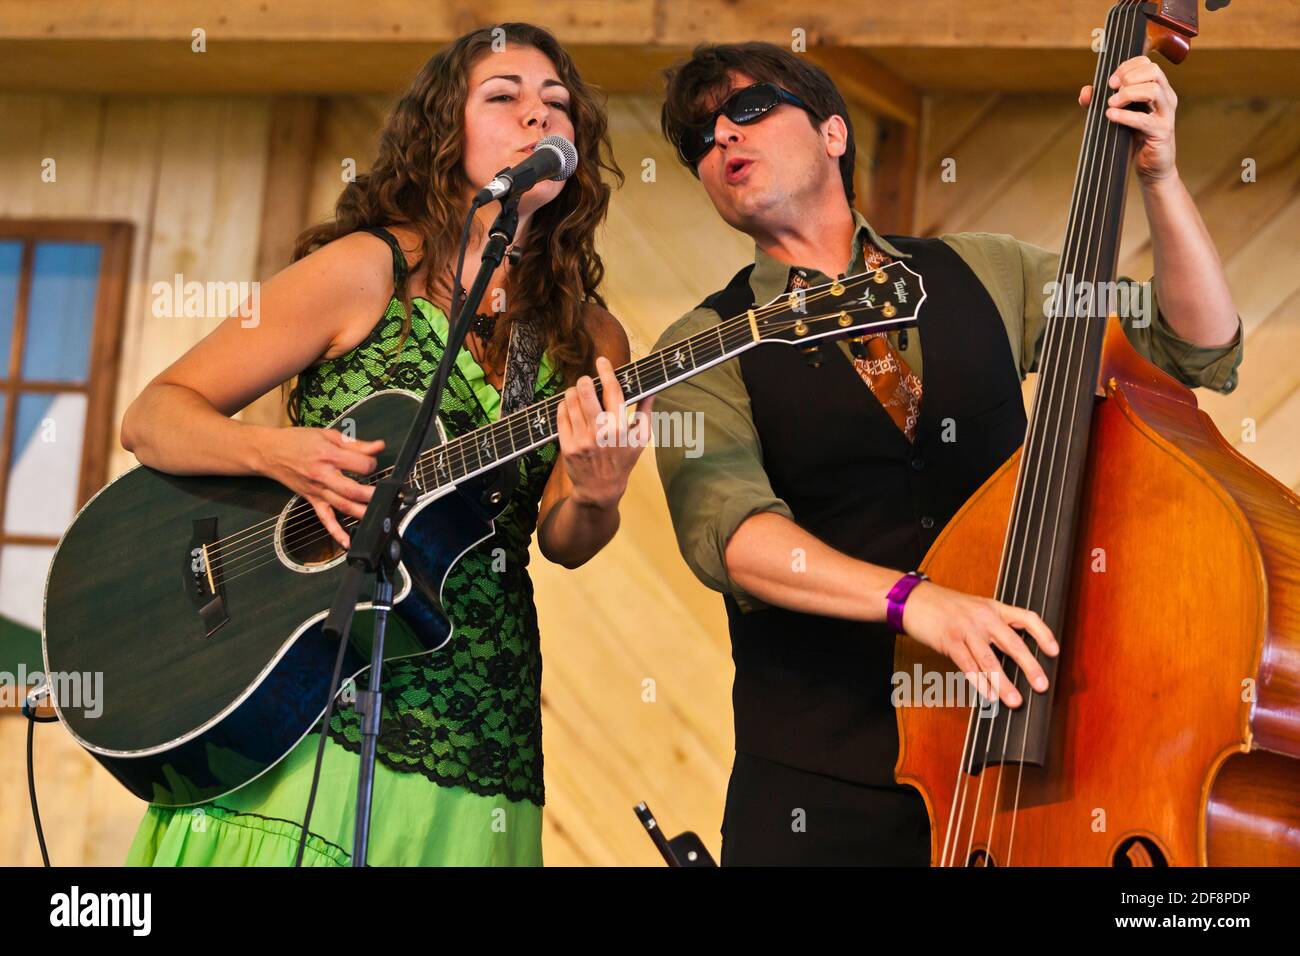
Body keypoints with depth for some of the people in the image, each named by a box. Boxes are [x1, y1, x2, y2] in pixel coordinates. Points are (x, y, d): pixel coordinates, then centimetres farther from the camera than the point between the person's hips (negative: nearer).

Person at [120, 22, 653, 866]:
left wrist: (594, 502, -21)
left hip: (475, 730, 3)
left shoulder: (590, 339, 8)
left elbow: (563, 543, 2)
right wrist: (276, 454, -23)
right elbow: (153, 418, -4)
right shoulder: (366, 269, -4)